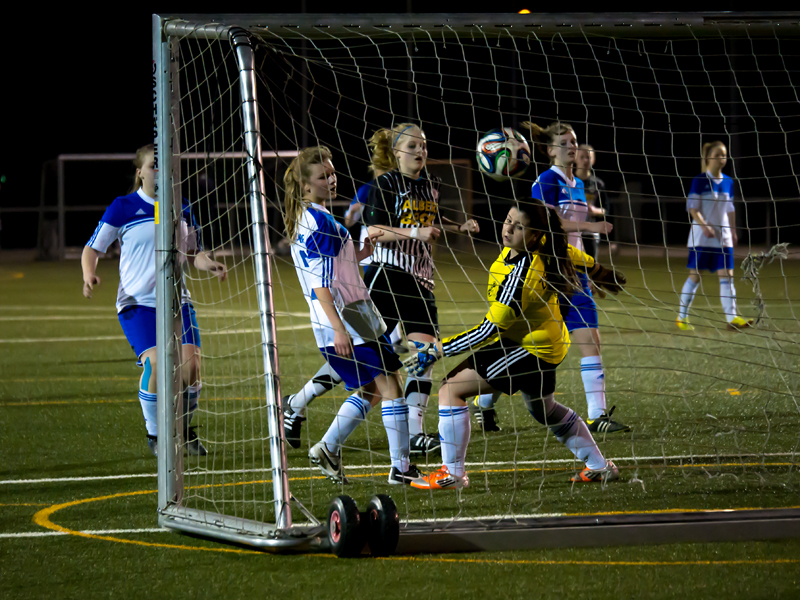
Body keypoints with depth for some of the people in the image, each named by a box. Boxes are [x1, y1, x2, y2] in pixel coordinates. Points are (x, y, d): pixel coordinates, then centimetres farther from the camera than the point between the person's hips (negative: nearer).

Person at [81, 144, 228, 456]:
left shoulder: (182, 208, 11)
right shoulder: (123, 208, -1)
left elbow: (193, 253, 22)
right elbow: (92, 248, 4)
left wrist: (209, 264, 0)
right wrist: (89, 275, -17)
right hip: (137, 302, -4)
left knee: (190, 364, -13)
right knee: (156, 362, -23)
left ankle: (185, 428, 13)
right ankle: (154, 434, -2)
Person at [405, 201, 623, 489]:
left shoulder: (521, 276, -34)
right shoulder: (542, 246, -9)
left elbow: (489, 330, -30)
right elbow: (568, 252, 13)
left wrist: (437, 350, -27)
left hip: (531, 350, -10)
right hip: (546, 342, 10)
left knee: (452, 388, -13)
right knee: (544, 410, 32)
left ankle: (452, 473, -9)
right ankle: (600, 467, 44)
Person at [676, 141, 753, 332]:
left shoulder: (728, 182, 10)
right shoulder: (699, 181, -7)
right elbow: (692, 208, -10)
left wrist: (733, 231, 14)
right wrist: (704, 226, -21)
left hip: (723, 237, 5)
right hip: (701, 237, -5)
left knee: (727, 275, -4)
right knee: (694, 275, -1)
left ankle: (732, 318, -9)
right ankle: (682, 317, 9)